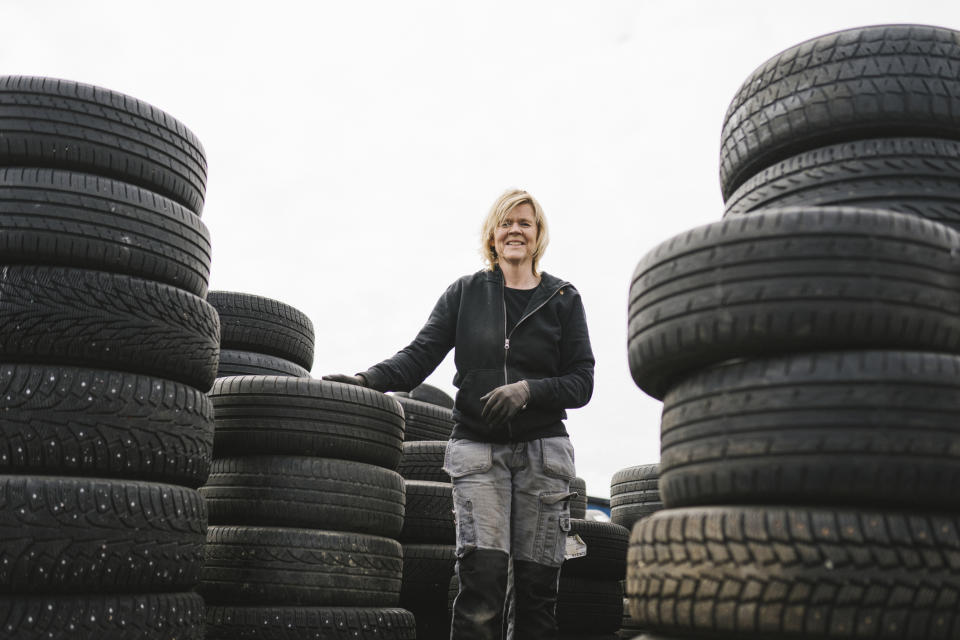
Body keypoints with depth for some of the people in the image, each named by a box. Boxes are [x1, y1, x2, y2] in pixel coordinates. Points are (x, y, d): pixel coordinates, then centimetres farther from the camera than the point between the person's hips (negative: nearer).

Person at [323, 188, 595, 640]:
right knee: (481, 575, -12)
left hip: (542, 448, 1)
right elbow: (420, 355, 0)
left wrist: (528, 389, -13)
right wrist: (369, 379, -17)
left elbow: (581, 383, 4)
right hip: (477, 447, -1)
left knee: (537, 584, 1)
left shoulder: (563, 298, 9)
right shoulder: (465, 292, 9)